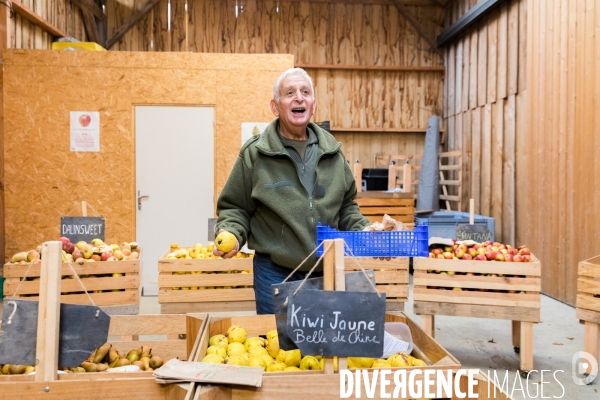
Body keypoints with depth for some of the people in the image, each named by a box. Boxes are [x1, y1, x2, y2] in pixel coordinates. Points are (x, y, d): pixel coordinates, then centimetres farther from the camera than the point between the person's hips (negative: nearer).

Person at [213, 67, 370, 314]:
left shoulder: (331, 152, 6)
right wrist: (230, 234, -18)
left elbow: (346, 206, 16)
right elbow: (234, 208, 1)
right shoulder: (254, 153, -6)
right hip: (275, 273, -3)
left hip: (328, 271, 4)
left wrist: (365, 232, 1)